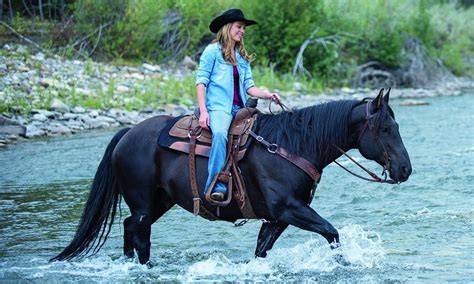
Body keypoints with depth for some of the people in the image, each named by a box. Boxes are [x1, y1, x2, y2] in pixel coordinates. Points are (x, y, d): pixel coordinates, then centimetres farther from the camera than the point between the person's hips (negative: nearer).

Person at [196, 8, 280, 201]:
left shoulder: (243, 57, 21)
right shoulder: (213, 51, 4)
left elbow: (249, 86, 16)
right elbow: (201, 81, -2)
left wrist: (267, 95, -3)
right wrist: (203, 111, -12)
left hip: (239, 108, 7)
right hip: (218, 106, -7)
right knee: (220, 134, -35)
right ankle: (216, 187, -41)